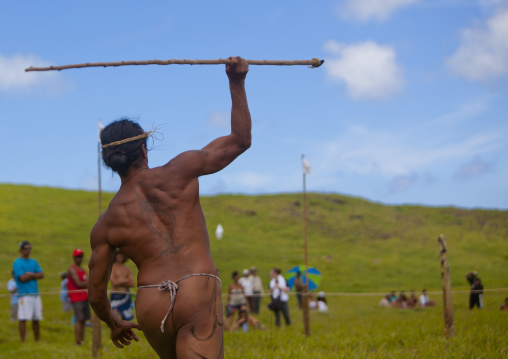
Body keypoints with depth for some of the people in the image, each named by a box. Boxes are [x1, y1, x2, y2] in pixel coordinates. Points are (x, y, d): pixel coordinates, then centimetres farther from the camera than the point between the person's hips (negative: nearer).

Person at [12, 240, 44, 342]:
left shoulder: (34, 262, 17)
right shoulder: (17, 263, -3)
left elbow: (41, 275, 6)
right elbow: (22, 278, -13)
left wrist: (30, 274, -9)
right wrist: (35, 275, 1)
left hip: (35, 294, 6)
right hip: (24, 295, -6)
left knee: (36, 319, 8)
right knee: (22, 319, -10)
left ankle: (37, 341, 15)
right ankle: (23, 342, -8)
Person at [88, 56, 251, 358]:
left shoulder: (106, 225, 9)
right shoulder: (177, 172, 4)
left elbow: (96, 294, 13)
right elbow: (240, 140, 9)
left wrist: (114, 324, 33)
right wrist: (237, 83, 12)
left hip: (151, 308, 3)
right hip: (199, 298, -3)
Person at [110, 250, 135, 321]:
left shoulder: (127, 269, 12)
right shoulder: (111, 268, -2)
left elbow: (132, 284, 3)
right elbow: (114, 282, -13)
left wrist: (120, 281, -7)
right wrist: (127, 280, -4)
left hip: (125, 296, 5)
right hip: (115, 296, -4)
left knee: (125, 318, 7)